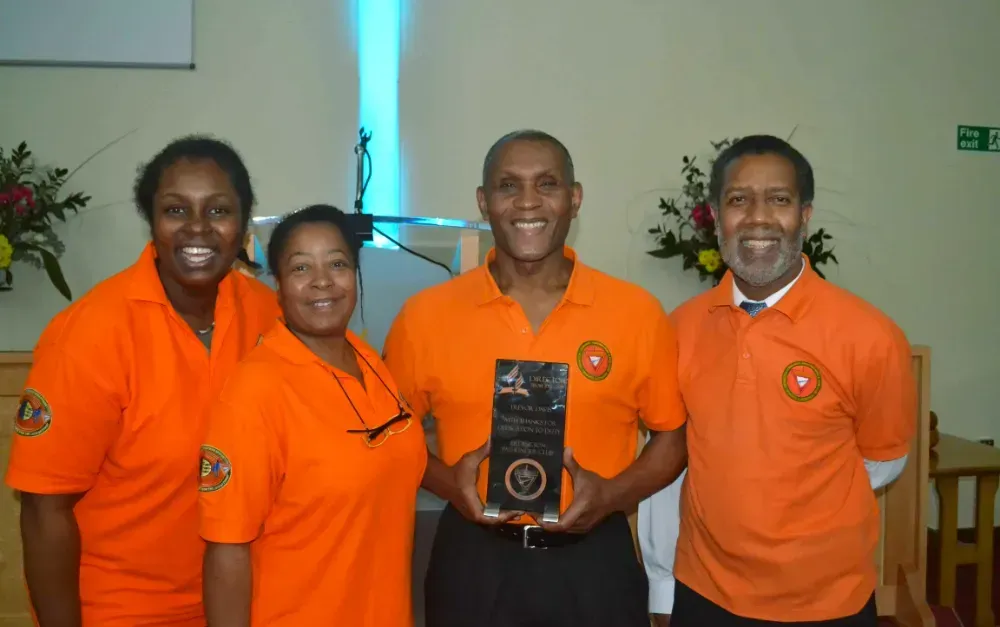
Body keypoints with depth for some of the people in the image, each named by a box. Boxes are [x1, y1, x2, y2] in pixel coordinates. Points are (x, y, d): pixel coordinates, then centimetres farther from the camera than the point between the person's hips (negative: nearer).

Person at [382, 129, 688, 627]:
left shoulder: (637, 312, -5)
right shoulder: (424, 316, -4)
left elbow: (675, 434, 4)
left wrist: (613, 494, -11)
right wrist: (448, 481, -11)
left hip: (593, 562, 0)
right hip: (472, 562, 0)